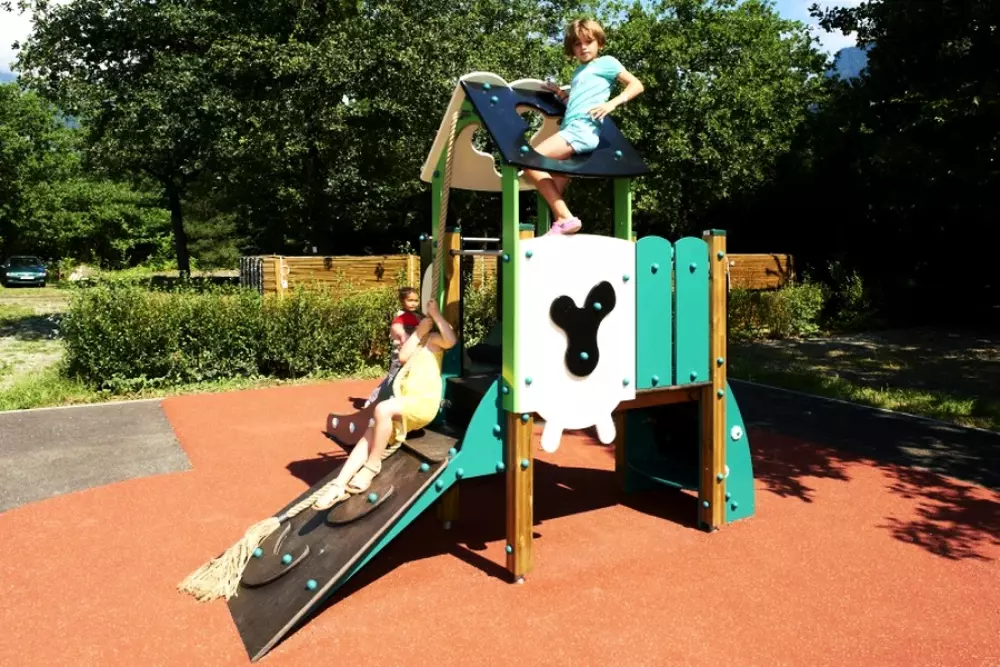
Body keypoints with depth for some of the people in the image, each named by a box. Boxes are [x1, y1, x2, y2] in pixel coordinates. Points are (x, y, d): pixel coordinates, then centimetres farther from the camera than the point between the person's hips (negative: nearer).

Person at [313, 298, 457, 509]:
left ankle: (373, 465, -20)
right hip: (404, 405, 8)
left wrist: (435, 314, -6)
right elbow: (403, 356, 7)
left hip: (423, 403, -8)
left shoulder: (433, 338, 9)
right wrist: (418, 332, 7)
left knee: (383, 408, -33)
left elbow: (452, 340, -15)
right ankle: (339, 486, -14)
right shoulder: (415, 343, 31)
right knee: (368, 437, -9)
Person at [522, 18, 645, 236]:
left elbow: (637, 85, 0)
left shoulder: (606, 62, 9)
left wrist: (612, 103, -13)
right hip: (571, 130, 9)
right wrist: (560, 93, 21)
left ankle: (565, 218, -23)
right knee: (554, 192, 2)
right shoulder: (578, 72, 30)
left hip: (583, 128, -9)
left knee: (530, 161, -21)